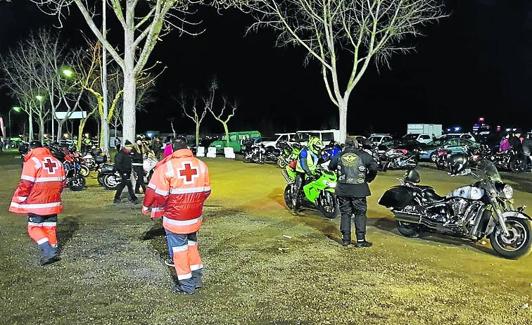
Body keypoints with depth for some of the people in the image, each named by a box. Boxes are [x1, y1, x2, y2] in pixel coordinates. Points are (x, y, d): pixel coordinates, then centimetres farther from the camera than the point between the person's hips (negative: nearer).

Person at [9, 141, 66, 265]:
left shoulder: (32, 162, -11)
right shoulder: (57, 162, 9)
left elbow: (25, 184, -13)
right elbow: (61, 182, 13)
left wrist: (18, 201, -2)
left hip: (37, 204, -6)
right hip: (53, 203, 6)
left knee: (34, 228, 5)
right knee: (50, 228, 14)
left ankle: (48, 252, -9)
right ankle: (53, 253, 18)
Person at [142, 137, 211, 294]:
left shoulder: (166, 166, -15)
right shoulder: (201, 165, -1)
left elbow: (156, 193, -12)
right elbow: (206, 191, 7)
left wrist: (147, 207, 7)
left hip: (175, 218, -4)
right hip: (195, 216, 5)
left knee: (179, 248, 8)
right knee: (192, 244, 21)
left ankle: (186, 284, 17)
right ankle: (196, 278, 31)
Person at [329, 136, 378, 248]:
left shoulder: (339, 156, 4)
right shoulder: (363, 155, -4)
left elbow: (331, 167, 15)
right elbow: (374, 167, -10)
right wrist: (369, 178, 6)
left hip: (343, 189, 3)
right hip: (358, 190, -3)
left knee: (345, 213, 12)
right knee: (360, 214, 7)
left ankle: (345, 239, 17)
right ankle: (360, 240, 7)